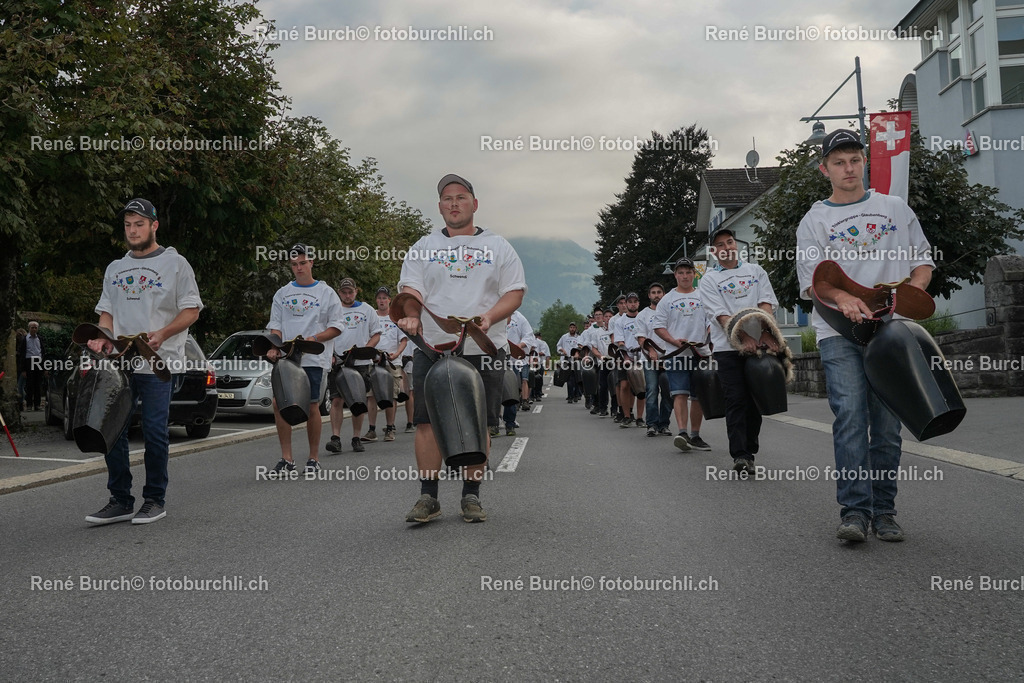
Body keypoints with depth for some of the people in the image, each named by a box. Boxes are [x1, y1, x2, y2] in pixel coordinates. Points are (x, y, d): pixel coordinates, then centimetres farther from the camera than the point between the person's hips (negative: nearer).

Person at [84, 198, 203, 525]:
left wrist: (161, 333, -16)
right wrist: (102, 337, -1)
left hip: (159, 363, -5)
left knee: (154, 431, -5)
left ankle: (155, 500, 8)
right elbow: (107, 311, 21)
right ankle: (120, 500, 11)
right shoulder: (115, 268, 19)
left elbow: (191, 310, -1)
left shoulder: (175, 263, 3)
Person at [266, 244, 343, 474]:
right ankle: (287, 458, 6)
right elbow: (275, 325, 14)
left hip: (313, 360, -3)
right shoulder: (282, 293, 16)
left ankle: (314, 459, 10)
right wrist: (274, 347, -5)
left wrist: (313, 338, -13)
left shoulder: (326, 292, 5)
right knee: (279, 404, -4)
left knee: (312, 407, -2)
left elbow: (336, 327, 2)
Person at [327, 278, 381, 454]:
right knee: (337, 400, -11)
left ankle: (356, 438, 13)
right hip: (338, 362, -1)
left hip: (361, 362, 1)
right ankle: (335, 438, -13)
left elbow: (376, 334, 9)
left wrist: (364, 350, -8)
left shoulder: (367, 309, 10)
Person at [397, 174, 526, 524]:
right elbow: (411, 287, 3)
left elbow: (515, 292, 4)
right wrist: (410, 314, -20)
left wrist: (489, 317, -16)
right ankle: (428, 497, 6)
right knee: (427, 422, -3)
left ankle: (471, 496, 14)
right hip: (431, 347, 1)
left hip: (483, 350, 0)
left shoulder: (498, 246, 10)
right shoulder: (423, 247, 13)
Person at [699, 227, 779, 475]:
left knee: (755, 400, 6)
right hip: (728, 347, -2)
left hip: (758, 345, 3)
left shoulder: (755, 271, 15)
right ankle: (740, 455, -9)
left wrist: (766, 333, -14)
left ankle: (750, 452, 16)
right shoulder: (709, 280, 6)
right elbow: (721, 315, -6)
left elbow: (767, 303, 3)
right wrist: (745, 338, -19)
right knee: (736, 400, -8)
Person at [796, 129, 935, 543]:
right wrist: (843, 299, -21)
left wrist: (911, 289, -4)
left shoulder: (896, 209, 17)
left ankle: (883, 512, 8)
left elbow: (923, 259, 17)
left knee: (887, 423, 1)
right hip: (839, 331, -2)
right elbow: (813, 278, -1)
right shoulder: (814, 221, 10)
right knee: (850, 417, -14)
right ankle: (854, 511, -14)